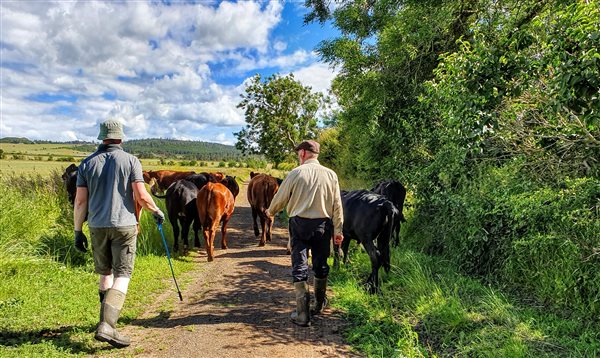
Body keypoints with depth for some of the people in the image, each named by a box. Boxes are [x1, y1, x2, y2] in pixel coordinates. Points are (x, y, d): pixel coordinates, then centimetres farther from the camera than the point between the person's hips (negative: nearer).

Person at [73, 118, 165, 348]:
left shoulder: (87, 163, 5)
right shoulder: (130, 160, -4)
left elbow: (80, 201, 2)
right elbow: (141, 196, -11)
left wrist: (78, 231, 10)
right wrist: (157, 211, 7)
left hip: (97, 226, 4)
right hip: (124, 225, -4)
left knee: (105, 273, 20)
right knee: (122, 275, -1)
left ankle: (108, 319, 31)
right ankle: (107, 325, -13)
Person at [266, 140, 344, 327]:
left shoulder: (296, 173, -7)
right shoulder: (331, 175, 0)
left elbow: (280, 198, 2)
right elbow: (337, 206, 1)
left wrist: (270, 211, 22)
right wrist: (338, 230, 8)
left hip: (299, 223, -3)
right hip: (323, 225, 3)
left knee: (299, 266, 4)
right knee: (321, 265, 18)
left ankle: (303, 314, 4)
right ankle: (320, 304, 36)